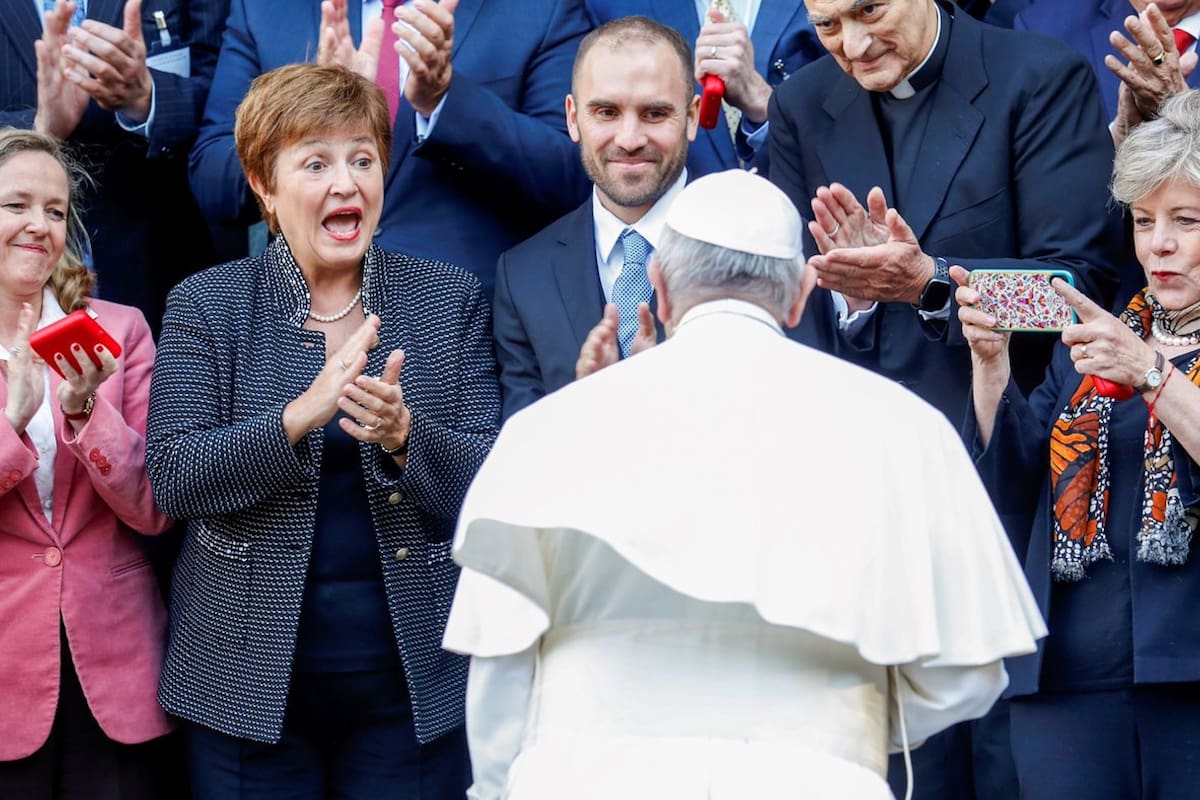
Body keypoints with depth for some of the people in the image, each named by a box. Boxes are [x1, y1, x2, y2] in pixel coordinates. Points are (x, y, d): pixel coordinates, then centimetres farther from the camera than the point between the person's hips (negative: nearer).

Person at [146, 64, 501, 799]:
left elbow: (493, 482, -2)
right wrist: (301, 414, -24)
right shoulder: (207, 305, 1)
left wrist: (403, 434, -22)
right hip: (252, 680, -1)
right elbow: (174, 480, -9)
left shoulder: (450, 299, 4)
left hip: (411, 681, 1)